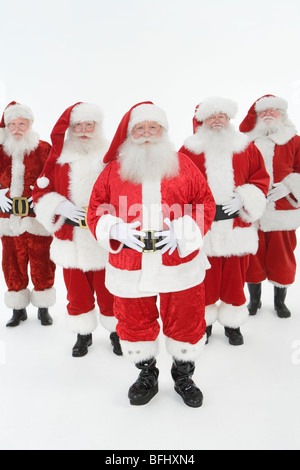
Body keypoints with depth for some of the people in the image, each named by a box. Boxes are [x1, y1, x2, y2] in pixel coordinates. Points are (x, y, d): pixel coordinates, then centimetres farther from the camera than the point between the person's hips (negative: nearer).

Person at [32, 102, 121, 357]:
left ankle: (116, 331, 31)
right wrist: (60, 206, -11)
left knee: (108, 288, 8)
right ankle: (83, 334, 34)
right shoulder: (59, 157, 5)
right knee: (77, 290, 14)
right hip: (71, 240, 3)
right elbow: (41, 191, 6)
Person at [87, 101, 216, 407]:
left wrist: (181, 230, -13)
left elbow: (205, 204, 3)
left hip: (180, 263, 0)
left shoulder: (183, 166, 4)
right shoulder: (114, 170, 5)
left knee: (185, 321, 12)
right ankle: (146, 376, 42)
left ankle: (183, 376, 40)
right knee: (135, 322, 14)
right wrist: (116, 230, -13)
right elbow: (95, 211, 6)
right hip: (129, 267, 1)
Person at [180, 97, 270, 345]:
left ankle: (233, 324, 31)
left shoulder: (246, 148, 8)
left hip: (237, 228, 2)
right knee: (204, 279, 7)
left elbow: (261, 177, 9)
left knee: (235, 277, 11)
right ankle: (204, 322, 29)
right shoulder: (189, 150, 2)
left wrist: (245, 200, -7)